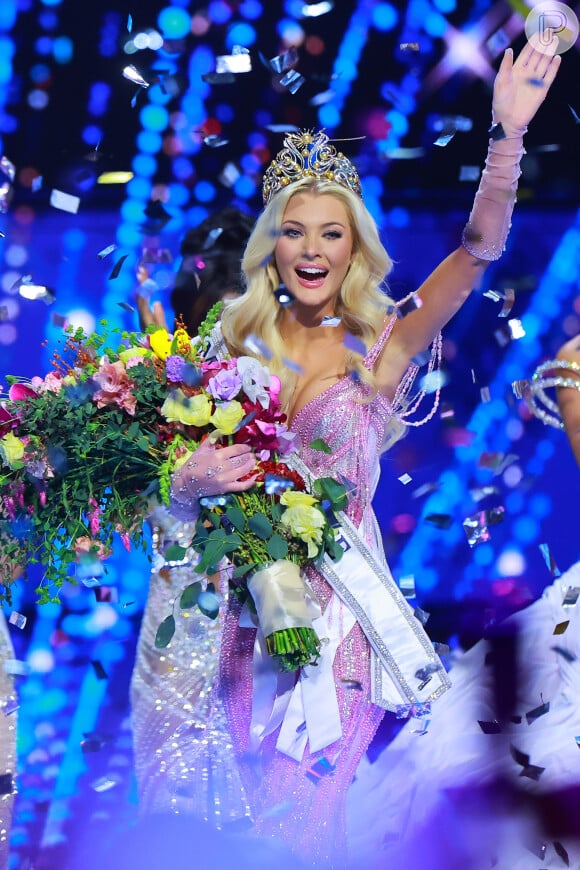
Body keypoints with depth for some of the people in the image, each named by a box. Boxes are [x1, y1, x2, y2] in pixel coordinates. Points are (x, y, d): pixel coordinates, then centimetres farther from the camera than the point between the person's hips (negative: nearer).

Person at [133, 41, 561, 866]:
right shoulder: (240, 342, 4)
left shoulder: (381, 347, -3)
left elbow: (478, 249, -14)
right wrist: (194, 479, -17)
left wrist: (508, 135, -26)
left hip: (343, 602, -2)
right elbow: (186, 467, 7)